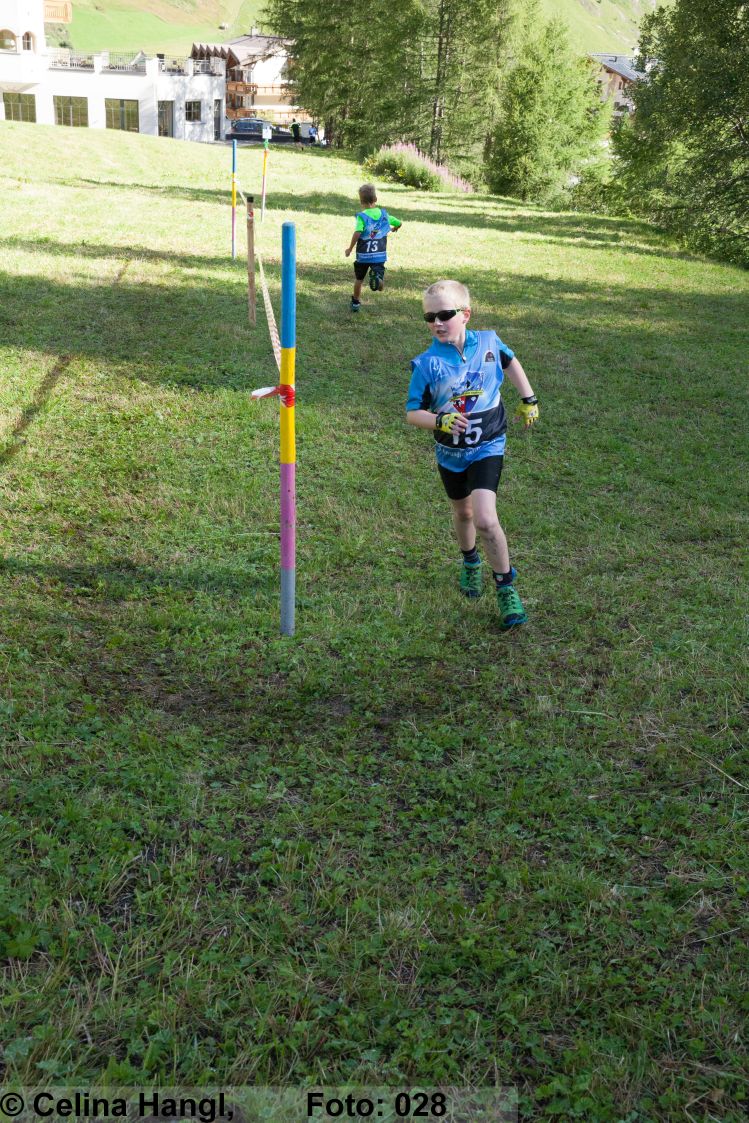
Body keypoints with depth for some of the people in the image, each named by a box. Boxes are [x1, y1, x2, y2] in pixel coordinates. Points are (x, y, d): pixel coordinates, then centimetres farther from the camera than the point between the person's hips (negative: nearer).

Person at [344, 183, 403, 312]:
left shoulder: (362, 216, -12)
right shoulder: (384, 214, 2)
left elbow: (357, 233, -26)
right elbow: (399, 223, 14)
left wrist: (350, 249, -15)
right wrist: (394, 229, 37)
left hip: (363, 254, -2)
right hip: (380, 255, 2)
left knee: (358, 279, 17)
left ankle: (356, 302, 29)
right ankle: (378, 278, -39)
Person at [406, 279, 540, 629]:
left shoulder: (488, 342, -10)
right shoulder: (427, 364, -16)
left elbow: (510, 362, 13)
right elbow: (412, 413, -11)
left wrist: (528, 399, 15)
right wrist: (441, 421, -29)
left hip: (487, 447, -2)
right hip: (450, 452, 2)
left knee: (485, 519, -17)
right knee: (463, 513, 22)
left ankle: (507, 587, 0)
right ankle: (470, 562, 52)